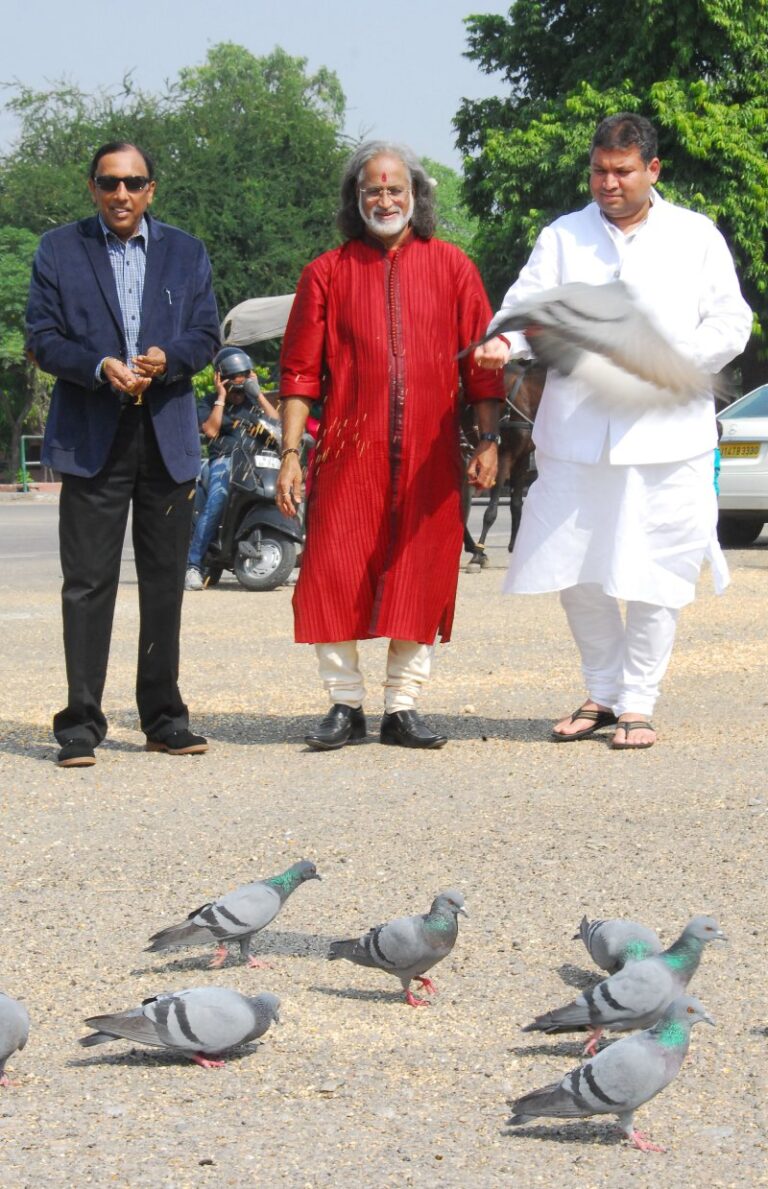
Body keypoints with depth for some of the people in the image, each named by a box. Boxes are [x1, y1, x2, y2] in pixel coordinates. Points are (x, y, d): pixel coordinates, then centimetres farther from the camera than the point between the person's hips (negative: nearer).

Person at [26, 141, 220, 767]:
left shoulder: (186, 252, 14)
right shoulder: (60, 250, 8)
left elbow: (207, 334, 7)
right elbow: (42, 337, 1)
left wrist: (168, 356, -14)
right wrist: (99, 367, -17)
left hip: (169, 437, 2)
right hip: (91, 436, -2)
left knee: (165, 581, 6)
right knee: (88, 582, -5)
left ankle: (164, 716, 15)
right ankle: (81, 722, -2)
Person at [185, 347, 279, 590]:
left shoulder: (253, 402, 21)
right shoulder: (208, 403, 14)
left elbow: (276, 422, 5)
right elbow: (211, 431, -5)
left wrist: (258, 393, 3)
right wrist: (221, 398, -1)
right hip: (224, 459, -3)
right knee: (216, 500, -32)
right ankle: (193, 565, -35)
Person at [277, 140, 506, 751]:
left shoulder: (452, 267, 8)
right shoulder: (327, 273, 6)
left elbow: (482, 361, 8)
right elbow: (300, 372, 5)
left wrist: (489, 438, -1)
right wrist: (290, 453, -2)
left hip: (428, 457, 1)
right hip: (350, 453, -1)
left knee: (421, 579, 4)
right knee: (333, 578, -4)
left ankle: (402, 709, 14)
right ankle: (346, 705, 9)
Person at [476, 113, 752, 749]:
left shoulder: (697, 237, 8)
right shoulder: (563, 237, 12)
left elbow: (730, 325, 2)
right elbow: (529, 303, -2)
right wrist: (502, 341, -24)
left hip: (666, 434, -2)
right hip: (575, 437, 2)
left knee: (652, 578, -1)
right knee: (574, 573, 5)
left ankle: (638, 702, 12)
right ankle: (603, 691, 22)